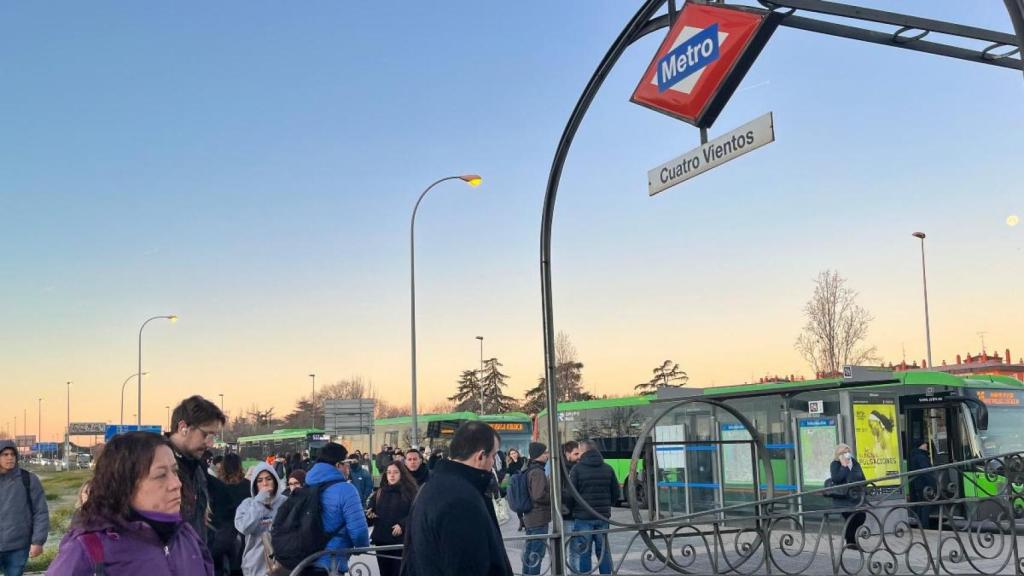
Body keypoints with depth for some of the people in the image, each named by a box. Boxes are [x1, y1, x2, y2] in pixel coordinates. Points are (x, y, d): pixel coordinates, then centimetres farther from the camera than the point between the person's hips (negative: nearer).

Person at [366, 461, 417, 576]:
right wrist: (369, 515, -7)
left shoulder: (411, 492, -4)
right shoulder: (379, 493, 13)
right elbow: (371, 512, 15)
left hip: (402, 541, -5)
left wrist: (402, 525, -24)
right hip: (381, 541, 5)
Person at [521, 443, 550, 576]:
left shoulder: (528, 471, 11)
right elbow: (539, 495, -26)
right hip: (539, 519, -10)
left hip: (529, 518, 10)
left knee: (529, 552, 18)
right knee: (537, 554, -4)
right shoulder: (537, 472, -19)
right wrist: (554, 497, -12)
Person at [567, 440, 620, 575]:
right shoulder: (608, 468, 7)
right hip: (603, 516, 5)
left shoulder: (577, 469, -8)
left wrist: (569, 509, 5)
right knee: (603, 550, 14)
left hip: (583, 517, -5)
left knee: (582, 553, 1)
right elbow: (616, 494, 9)